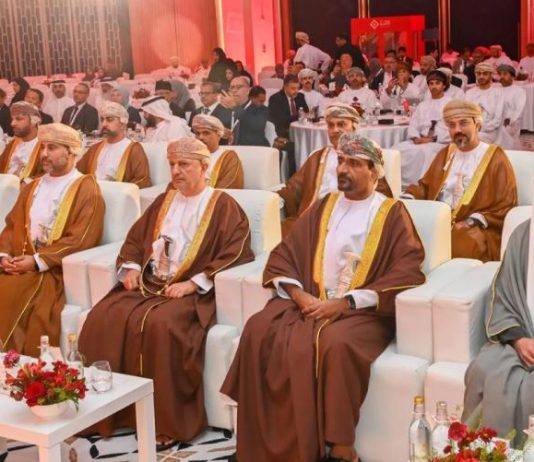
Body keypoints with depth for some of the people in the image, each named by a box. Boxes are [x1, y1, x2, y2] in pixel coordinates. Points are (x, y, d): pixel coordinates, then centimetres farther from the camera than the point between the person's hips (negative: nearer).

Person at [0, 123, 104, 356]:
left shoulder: (86, 190, -3)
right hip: (20, 263, 6)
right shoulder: (31, 188, 19)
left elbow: (79, 240, -12)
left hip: (57, 270, -6)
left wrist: (38, 261, -18)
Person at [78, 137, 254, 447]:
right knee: (104, 317, -19)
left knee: (159, 325, -34)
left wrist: (193, 283, -18)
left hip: (193, 291, -6)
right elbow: (136, 237, 24)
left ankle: (167, 421, -21)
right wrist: (131, 267, 3)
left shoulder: (223, 206, 1)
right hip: (148, 283, 6)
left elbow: (235, 253, -10)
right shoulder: (164, 201, 19)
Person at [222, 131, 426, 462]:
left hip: (361, 311, -4)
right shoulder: (323, 207, 18)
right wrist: (299, 294, -7)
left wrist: (345, 302, -16)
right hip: (309, 302, 5)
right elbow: (283, 254, 14)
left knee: (336, 345, -37)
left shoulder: (392, 214, 4)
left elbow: (407, 273, -9)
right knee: (259, 331, -23)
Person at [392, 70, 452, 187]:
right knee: (398, 149, -22)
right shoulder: (422, 105, 23)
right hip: (420, 141, 5)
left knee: (423, 151, -37)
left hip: (441, 143, -5)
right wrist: (416, 138, -8)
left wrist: (433, 139, -16)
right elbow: (413, 125, 14)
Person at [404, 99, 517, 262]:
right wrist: (408, 197, 1)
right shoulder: (445, 153, 20)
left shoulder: (495, 157, 3)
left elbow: (506, 206, -1)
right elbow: (425, 185, 24)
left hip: (477, 228, -5)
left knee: (460, 243, -38)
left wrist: (472, 222, -14)